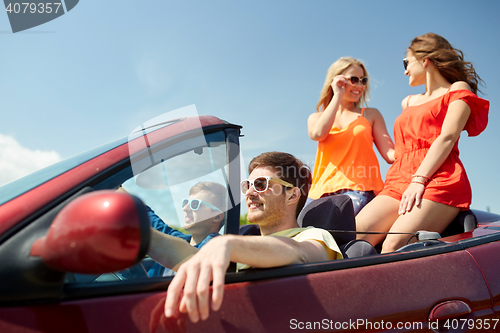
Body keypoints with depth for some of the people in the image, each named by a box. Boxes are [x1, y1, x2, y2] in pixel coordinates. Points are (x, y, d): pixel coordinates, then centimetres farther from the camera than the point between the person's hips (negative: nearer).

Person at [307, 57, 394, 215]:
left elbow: (390, 154, 8)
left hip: (358, 190, -1)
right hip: (323, 190, 2)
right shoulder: (316, 117, 20)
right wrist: (337, 95, 1)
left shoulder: (371, 115, 19)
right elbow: (318, 134, -7)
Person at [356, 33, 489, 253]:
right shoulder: (409, 102, 33)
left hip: (437, 180, -6)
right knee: (354, 238, -21)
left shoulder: (458, 90, 13)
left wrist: (419, 179, -15)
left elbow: (447, 138, -3)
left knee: (394, 246, -29)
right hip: (400, 181, 6)